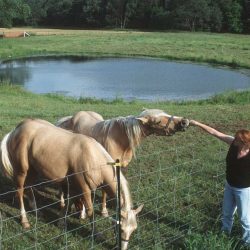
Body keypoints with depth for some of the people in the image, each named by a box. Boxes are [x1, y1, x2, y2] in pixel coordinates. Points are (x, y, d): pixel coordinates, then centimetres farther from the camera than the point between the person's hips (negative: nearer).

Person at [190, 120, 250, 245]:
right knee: (227, 212, 25)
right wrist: (197, 123, -16)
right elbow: (214, 132, -15)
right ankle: (225, 233, 50)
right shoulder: (233, 143, -19)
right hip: (229, 185, 6)